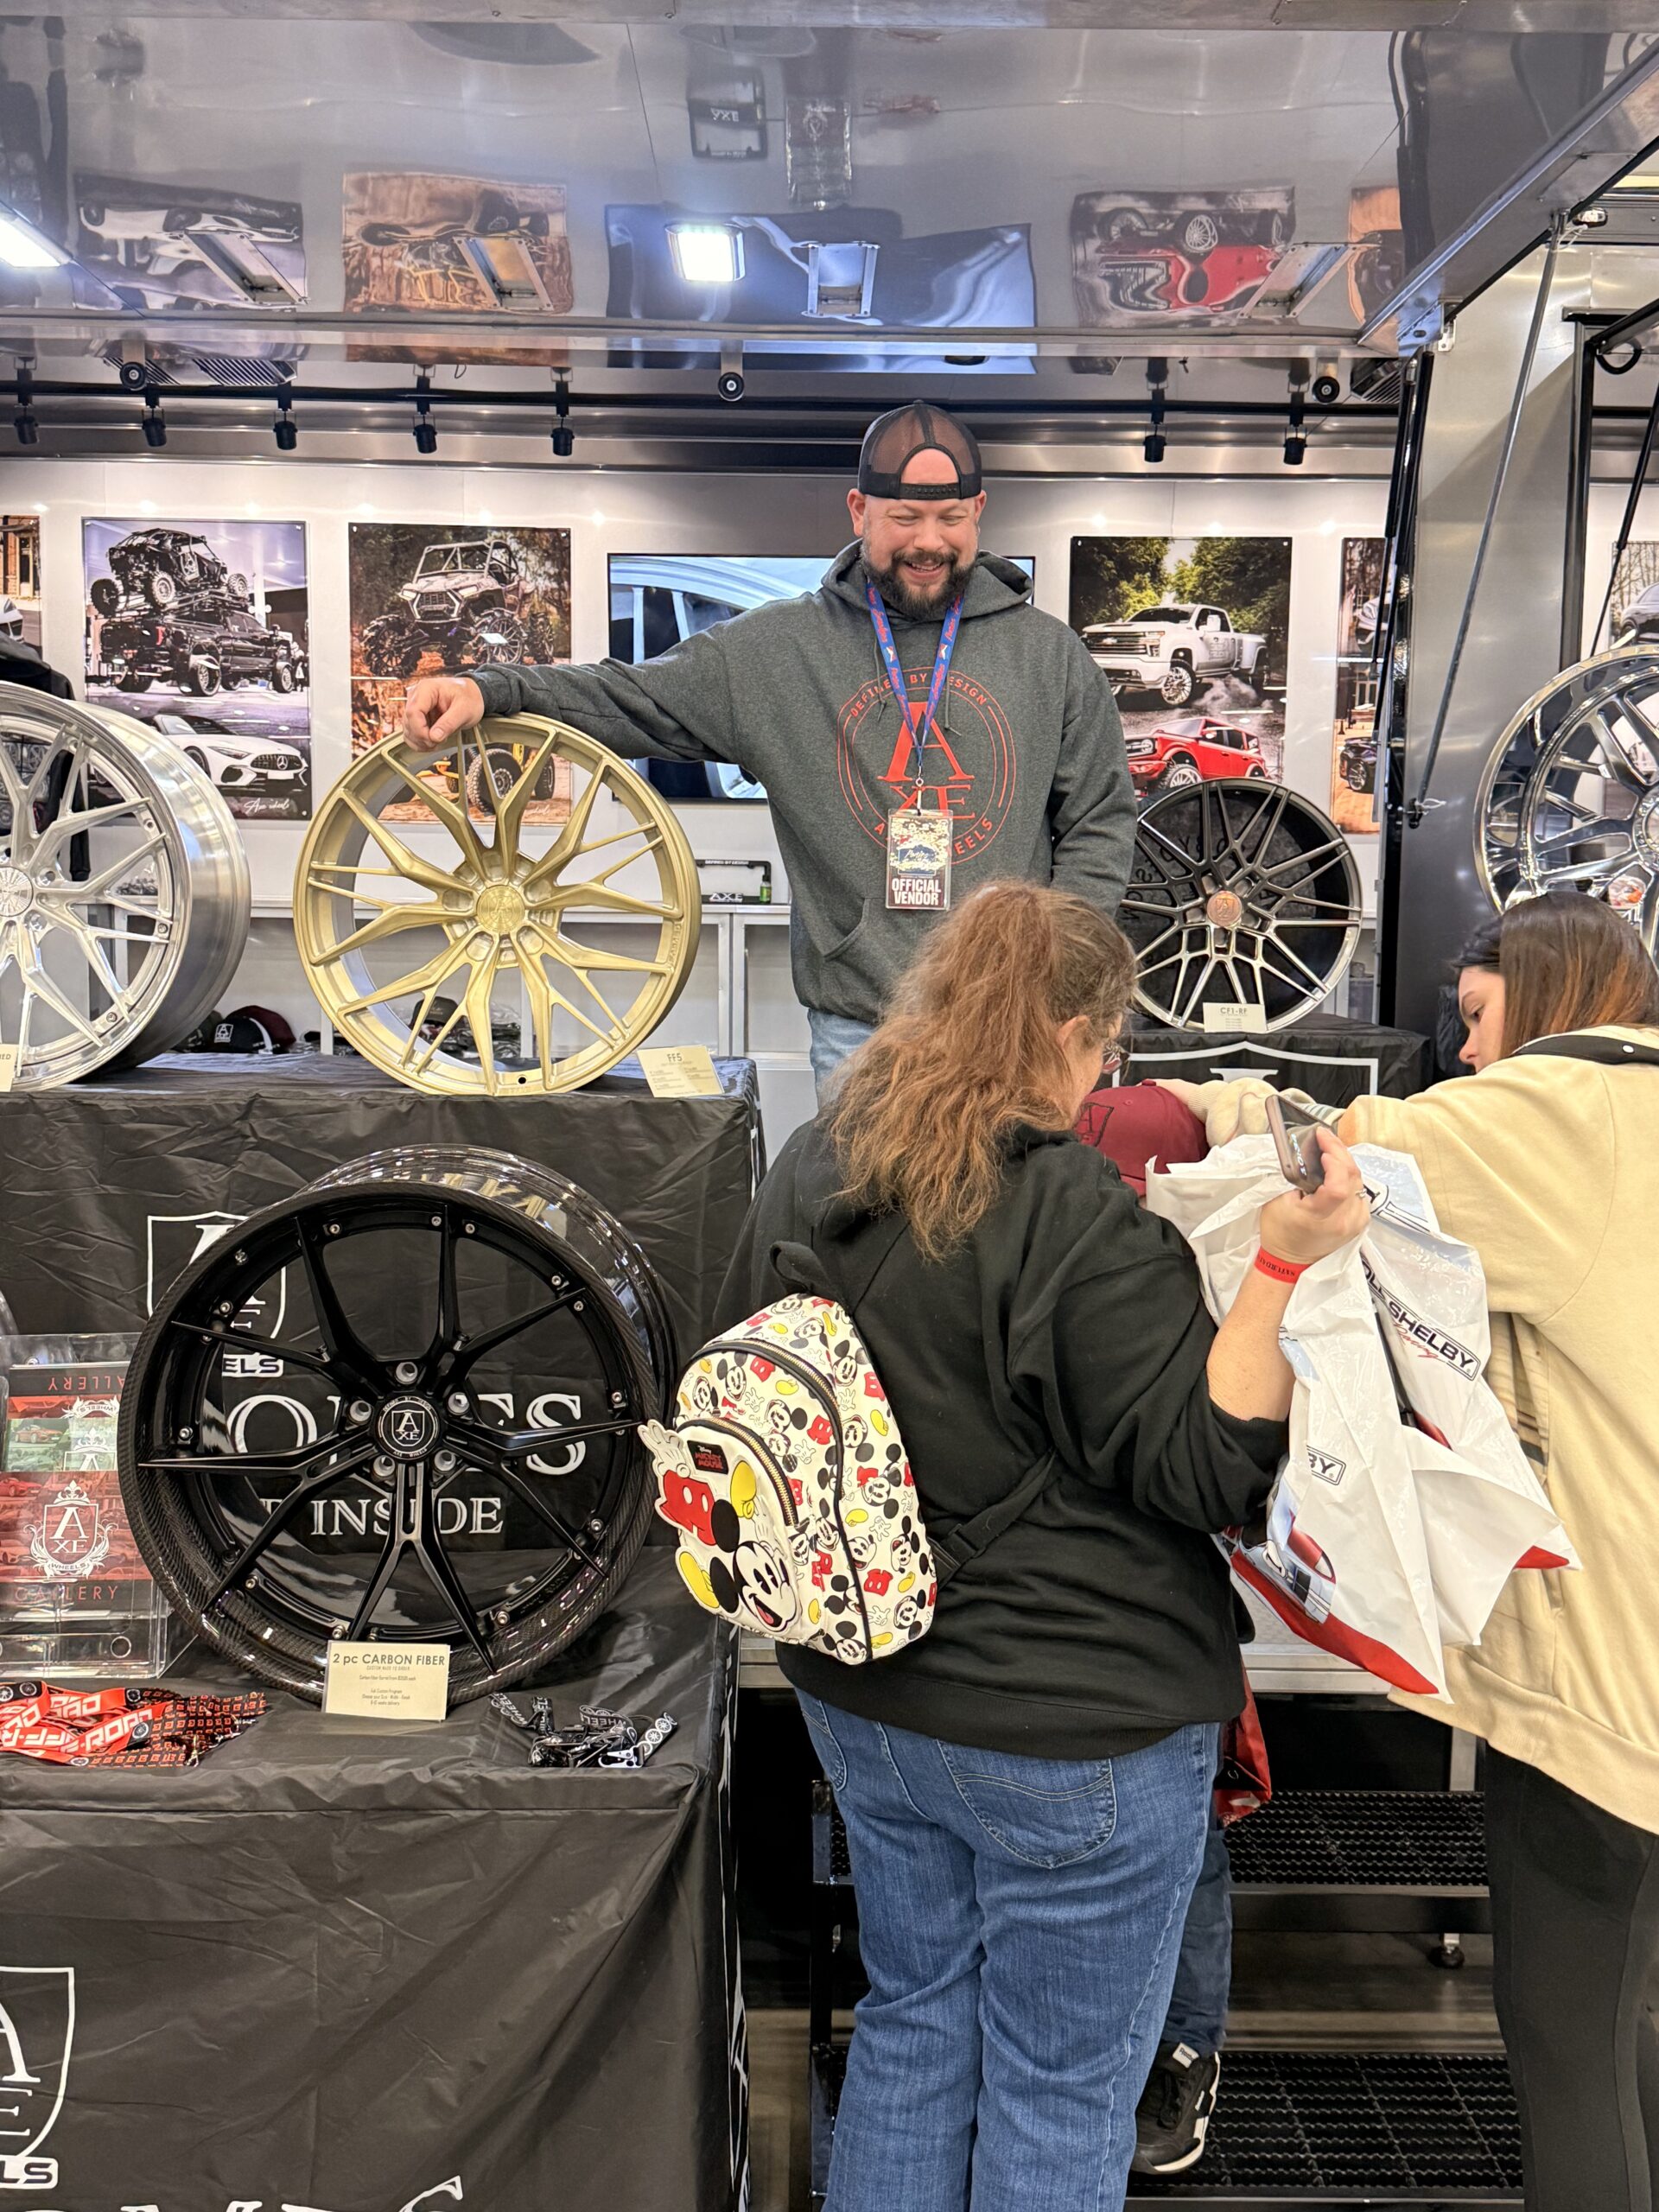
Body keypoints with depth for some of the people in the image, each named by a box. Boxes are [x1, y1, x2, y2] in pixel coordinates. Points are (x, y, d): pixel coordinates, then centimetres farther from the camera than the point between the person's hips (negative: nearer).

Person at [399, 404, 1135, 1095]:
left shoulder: (1050, 655, 6)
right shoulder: (777, 649, 3)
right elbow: (631, 700, 3)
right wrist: (486, 691, -11)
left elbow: (1099, 823, 9)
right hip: (855, 1032, 0)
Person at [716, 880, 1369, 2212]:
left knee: (913, 2027, 26)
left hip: (862, 1698, 7)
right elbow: (1204, 1467, -20)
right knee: (1060, 2103, 13)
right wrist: (1284, 1264, -26)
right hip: (1072, 1728, -7)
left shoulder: (807, 1175, 1)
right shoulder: (1073, 1212, -23)